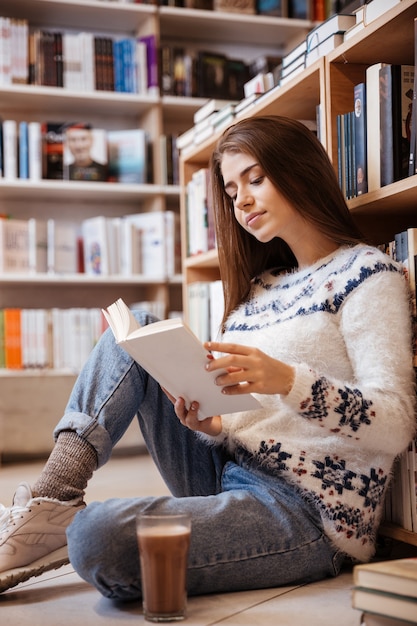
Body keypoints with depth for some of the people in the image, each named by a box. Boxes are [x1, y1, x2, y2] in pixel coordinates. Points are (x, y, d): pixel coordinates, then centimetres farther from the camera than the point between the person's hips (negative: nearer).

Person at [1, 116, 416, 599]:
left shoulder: (366, 272, -6)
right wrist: (213, 426, -9)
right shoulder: (261, 286, 16)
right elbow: (249, 415, 14)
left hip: (309, 514, -8)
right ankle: (46, 508, -9)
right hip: (230, 476, 8)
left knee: (99, 535, -32)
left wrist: (288, 380, -31)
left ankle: (68, 525, 2)